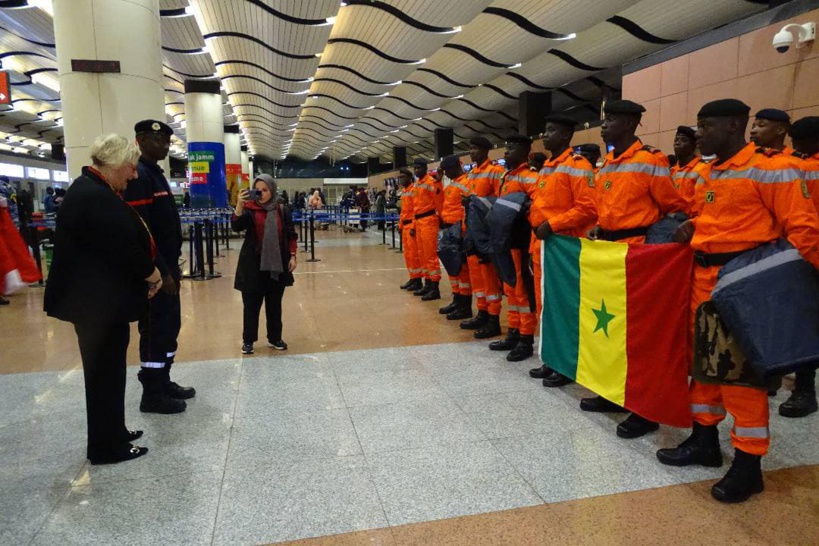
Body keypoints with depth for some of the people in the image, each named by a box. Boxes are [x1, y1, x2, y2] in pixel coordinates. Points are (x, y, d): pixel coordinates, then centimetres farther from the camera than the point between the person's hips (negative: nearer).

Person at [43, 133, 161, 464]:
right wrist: (153, 275, -7)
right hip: (100, 302, -10)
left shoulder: (88, 189, 11)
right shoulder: (97, 197, -22)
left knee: (104, 370, 19)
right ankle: (106, 447, 18)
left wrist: (146, 274, 3)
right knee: (105, 372, 3)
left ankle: (111, 434, 34)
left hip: (93, 297, 10)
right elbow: (126, 247, -24)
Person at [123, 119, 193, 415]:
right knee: (155, 329, -2)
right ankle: (152, 395, 9)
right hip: (154, 271, -10)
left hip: (166, 266, 10)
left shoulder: (156, 174, 16)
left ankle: (163, 382, 28)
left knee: (169, 326, 16)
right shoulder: (137, 176, -16)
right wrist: (162, 271, -22)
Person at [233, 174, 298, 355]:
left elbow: (291, 235, 7)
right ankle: (248, 340, 17)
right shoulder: (249, 209, -4)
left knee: (275, 304, 12)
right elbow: (236, 226, -21)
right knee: (251, 304, 5)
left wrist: (292, 256, 0)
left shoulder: (283, 210, 1)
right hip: (253, 265, -2)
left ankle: (274, 338, 25)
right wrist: (239, 205, -35)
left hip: (277, 265, 2)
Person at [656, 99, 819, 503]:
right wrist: (690, 227, 6)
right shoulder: (706, 173, 13)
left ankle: (748, 464, 10)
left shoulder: (770, 168, -11)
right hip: (702, 276, 8)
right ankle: (704, 440, 29)